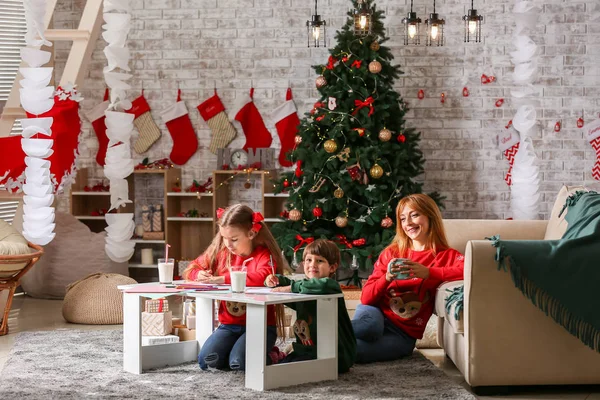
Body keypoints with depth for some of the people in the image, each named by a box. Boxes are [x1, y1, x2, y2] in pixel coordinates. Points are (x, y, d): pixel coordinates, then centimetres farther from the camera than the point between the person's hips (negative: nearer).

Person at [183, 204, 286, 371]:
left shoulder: (265, 255, -8)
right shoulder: (220, 252, 8)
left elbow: (261, 278, -30)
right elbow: (191, 268, 19)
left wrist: (223, 279, -27)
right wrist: (199, 274, -7)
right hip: (229, 324, 5)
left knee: (239, 363, -27)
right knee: (208, 359, -21)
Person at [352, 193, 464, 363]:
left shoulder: (446, 256, 5)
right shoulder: (391, 253, 10)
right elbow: (366, 297, 3)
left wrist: (428, 273, -24)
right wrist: (387, 278, -16)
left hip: (404, 333, -2)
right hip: (376, 313, 2)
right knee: (369, 326, -38)